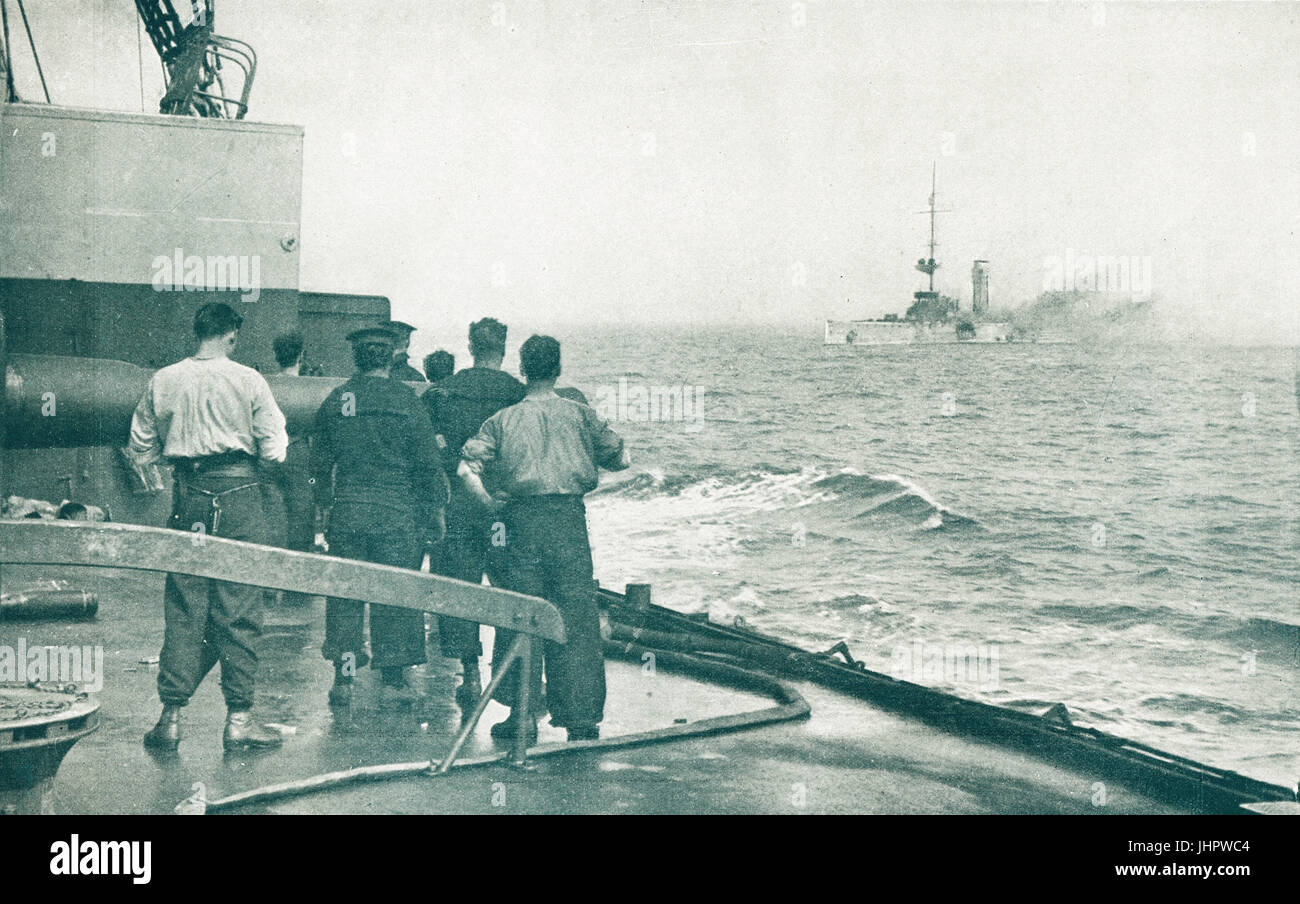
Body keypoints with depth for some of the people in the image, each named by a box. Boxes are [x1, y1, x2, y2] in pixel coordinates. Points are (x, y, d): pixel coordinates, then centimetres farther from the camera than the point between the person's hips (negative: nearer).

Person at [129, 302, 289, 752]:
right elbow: (274, 451, -4)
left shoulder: (163, 382, 3)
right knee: (239, 610, 3)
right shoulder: (248, 381, -5)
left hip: (189, 496, 3)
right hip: (238, 493, -3)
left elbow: (140, 453, 8)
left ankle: (171, 718, 11)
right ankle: (238, 719, 6)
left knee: (182, 608, 9)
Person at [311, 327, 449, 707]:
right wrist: (435, 508, 7)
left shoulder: (334, 401, 5)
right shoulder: (406, 400, -4)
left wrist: (325, 504, 22)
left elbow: (320, 461, 11)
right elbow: (429, 461, -2)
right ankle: (393, 679, 7)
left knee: (344, 594, 8)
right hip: (397, 512, -2)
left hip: (347, 510, 3)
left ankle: (343, 679, 8)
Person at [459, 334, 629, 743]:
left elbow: (466, 468, -4)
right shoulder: (579, 414, 5)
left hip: (523, 518, 0)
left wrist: (490, 503, 7)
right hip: (569, 517, 0)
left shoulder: (503, 419, 6)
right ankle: (582, 718, 6)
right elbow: (621, 459, 9)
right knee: (577, 617, 4)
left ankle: (523, 713, 7)